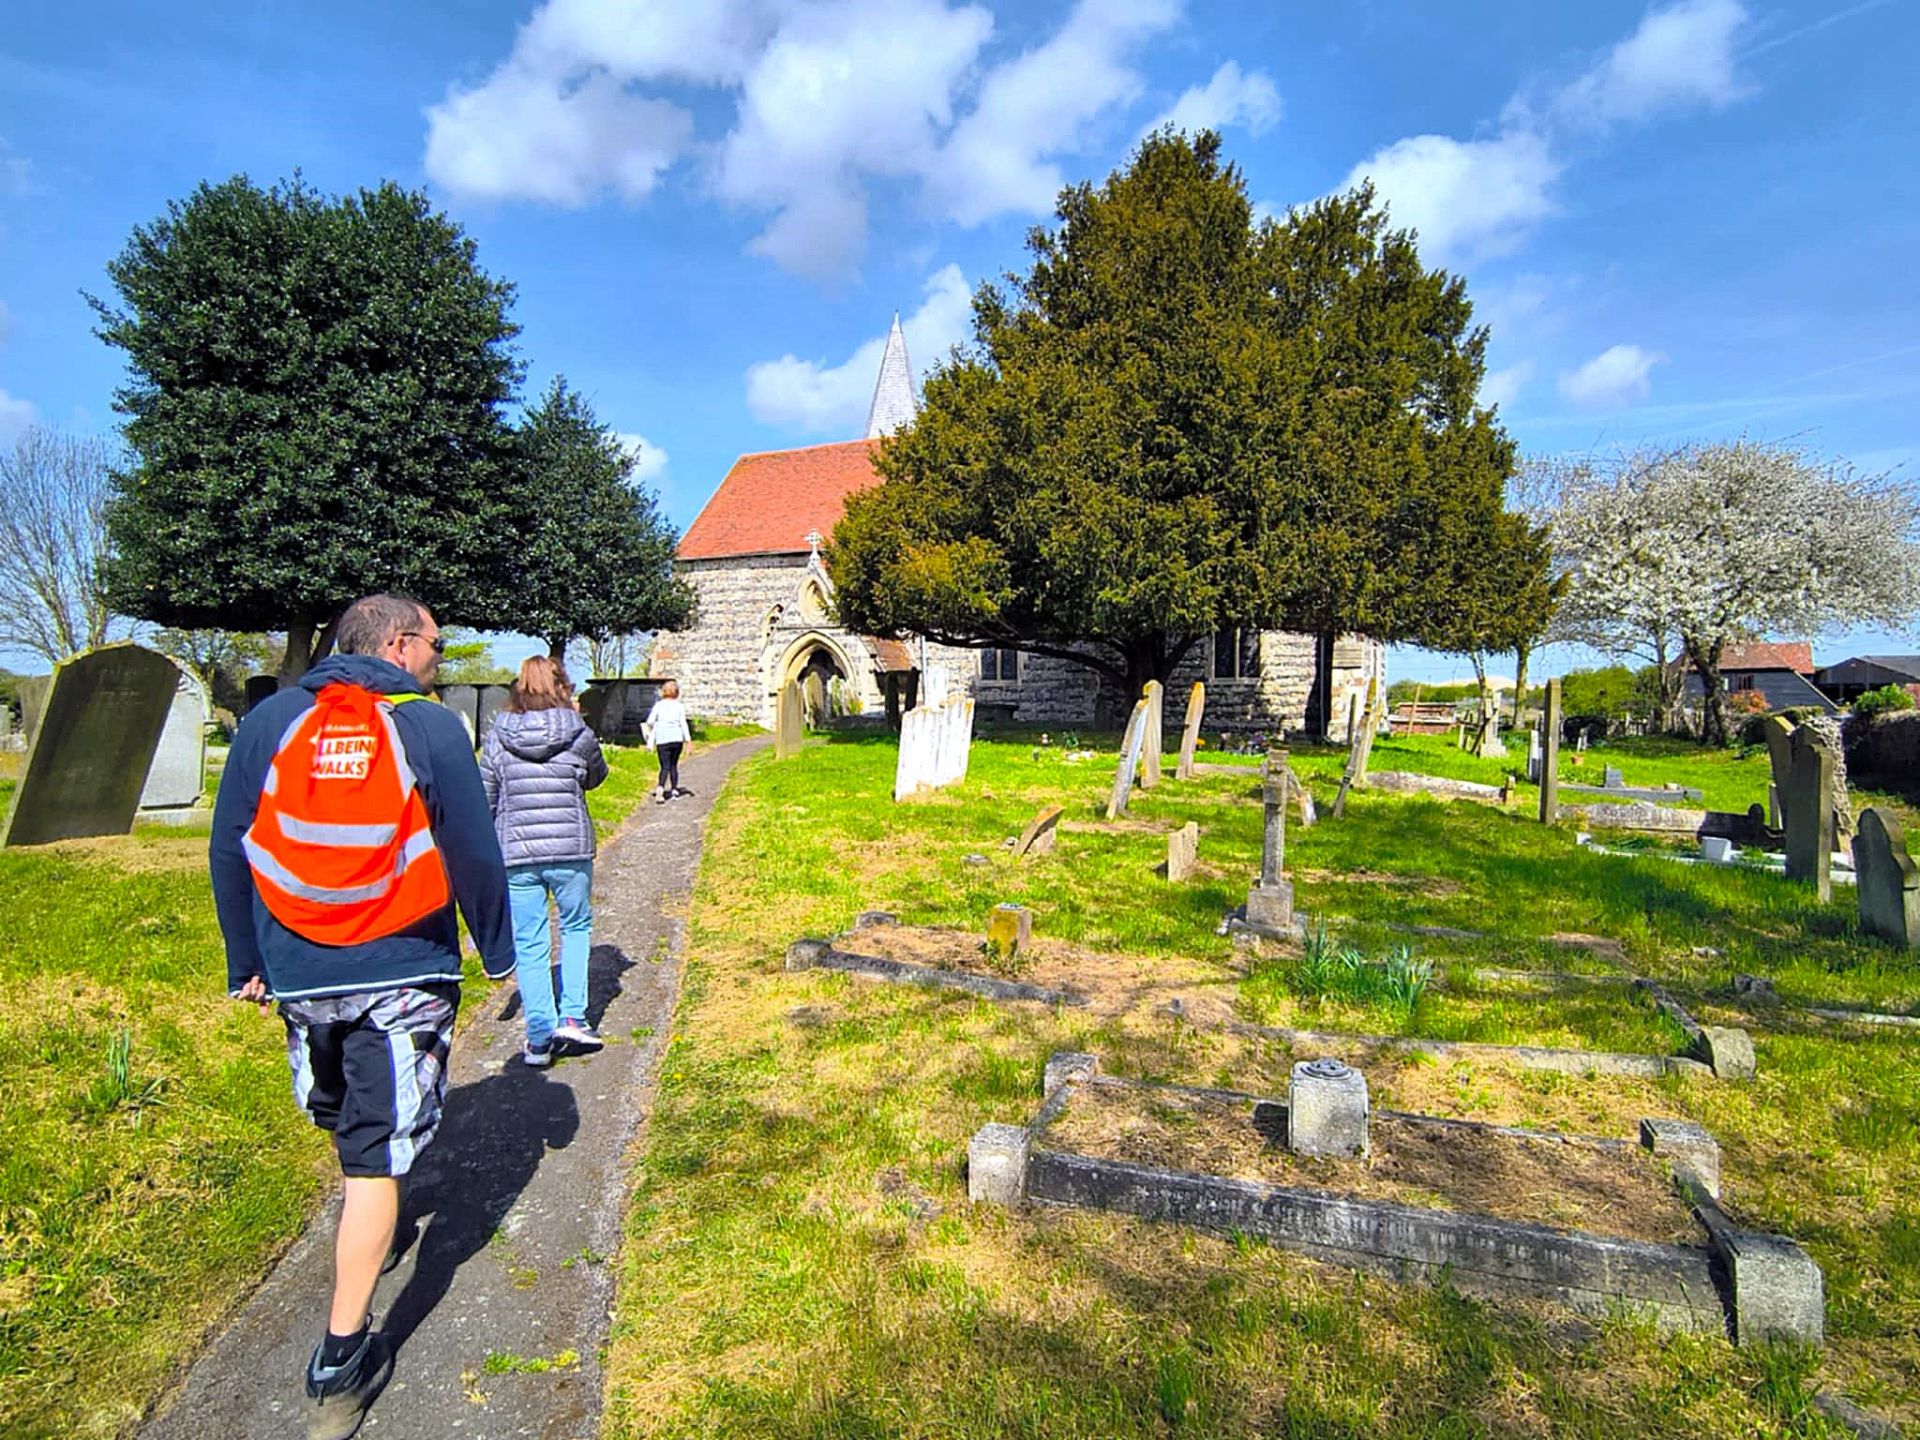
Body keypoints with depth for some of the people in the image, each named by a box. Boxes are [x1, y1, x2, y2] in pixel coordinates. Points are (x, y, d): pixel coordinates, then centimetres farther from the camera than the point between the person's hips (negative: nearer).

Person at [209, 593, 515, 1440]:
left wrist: (245, 962, 15)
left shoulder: (270, 720, 0)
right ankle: (342, 1362, 10)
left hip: (298, 977, 5)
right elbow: (473, 855, -8)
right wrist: (496, 950, 6)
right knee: (377, 1156, 4)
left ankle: (366, 1230, 52)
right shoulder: (430, 728, -11)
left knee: (342, 1123, 27)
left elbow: (228, 851, 4)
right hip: (404, 977, -4)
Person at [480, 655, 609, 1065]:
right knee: (576, 927, 20)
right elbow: (596, 776, 14)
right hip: (571, 851, -1)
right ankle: (573, 1017, 13)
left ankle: (540, 1037, 14)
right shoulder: (578, 735, -5)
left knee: (529, 945, 9)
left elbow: (485, 799, 3)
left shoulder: (498, 738, -1)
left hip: (516, 855, 1)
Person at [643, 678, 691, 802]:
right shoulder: (679, 706, 7)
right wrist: (688, 740, 2)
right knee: (673, 765, 15)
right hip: (677, 739, 1)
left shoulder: (658, 705, 5)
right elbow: (683, 723, 1)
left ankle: (660, 789, -25)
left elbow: (650, 721, -2)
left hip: (662, 740, -1)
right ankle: (674, 790, 17)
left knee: (665, 766, -4)